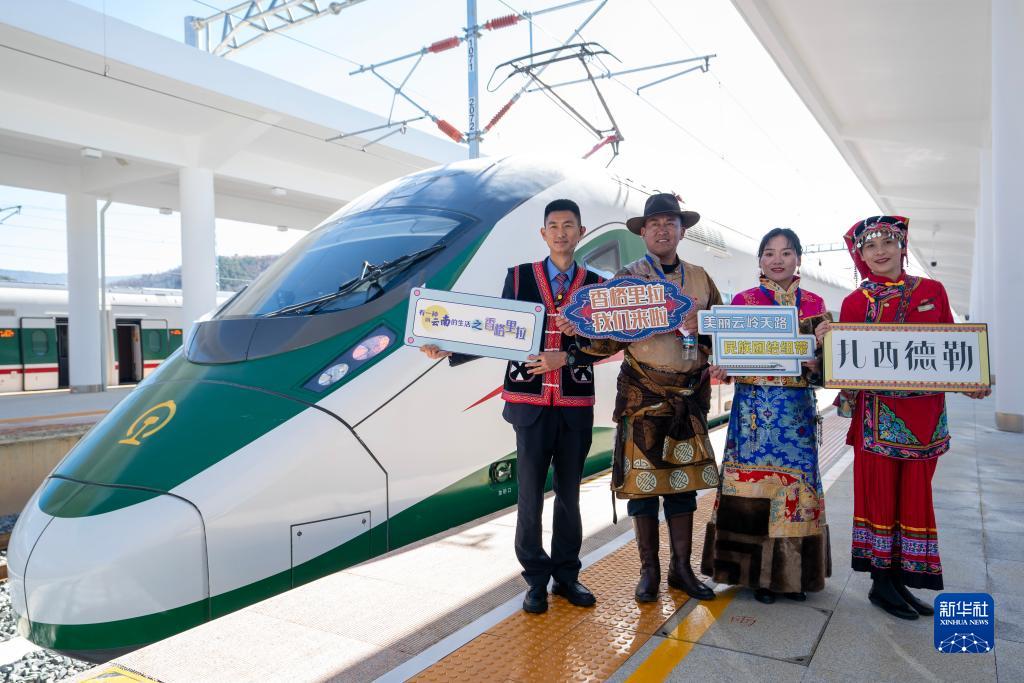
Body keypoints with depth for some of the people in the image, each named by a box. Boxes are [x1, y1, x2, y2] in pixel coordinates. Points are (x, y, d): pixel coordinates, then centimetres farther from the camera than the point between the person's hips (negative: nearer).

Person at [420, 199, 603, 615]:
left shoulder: (595, 284, 6)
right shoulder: (519, 276, 5)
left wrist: (566, 358, -16)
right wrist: (449, 351, -8)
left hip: (576, 407, 1)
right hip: (531, 403, -1)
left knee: (569, 494, 11)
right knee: (530, 494, 4)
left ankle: (566, 575, 26)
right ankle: (536, 580, 19)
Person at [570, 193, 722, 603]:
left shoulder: (700, 278, 11)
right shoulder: (627, 279, 0)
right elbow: (611, 340, -7)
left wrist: (696, 328, -11)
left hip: (689, 395, 3)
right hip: (643, 394, -3)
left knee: (684, 478, 9)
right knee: (644, 479, 2)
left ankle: (681, 568, 22)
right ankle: (649, 571, 16)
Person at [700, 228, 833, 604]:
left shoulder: (814, 303, 9)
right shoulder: (743, 300, 3)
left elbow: (825, 357, 8)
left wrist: (815, 365, -14)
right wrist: (720, 371, -19)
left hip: (797, 407, 2)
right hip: (754, 405, -2)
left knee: (796, 480, 5)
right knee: (753, 482, -1)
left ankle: (793, 572, 19)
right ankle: (758, 572, 12)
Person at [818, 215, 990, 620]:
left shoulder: (932, 292, 8)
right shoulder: (856, 302, 1)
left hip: (925, 411, 4)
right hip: (879, 412, -3)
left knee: (915, 493, 9)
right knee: (881, 490, 2)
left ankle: (902, 579, 21)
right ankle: (881, 582, 14)